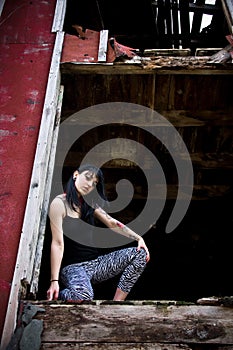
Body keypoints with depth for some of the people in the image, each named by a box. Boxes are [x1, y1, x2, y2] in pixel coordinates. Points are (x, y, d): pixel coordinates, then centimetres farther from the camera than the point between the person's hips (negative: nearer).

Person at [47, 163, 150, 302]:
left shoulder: (90, 205, 13)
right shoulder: (59, 203, -9)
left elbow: (113, 223, 10)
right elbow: (57, 244, -15)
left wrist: (139, 238, -6)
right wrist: (54, 281, -20)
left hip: (96, 262, 8)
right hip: (73, 266, -7)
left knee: (139, 253, -8)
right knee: (84, 296, -39)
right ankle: (55, 295, -4)